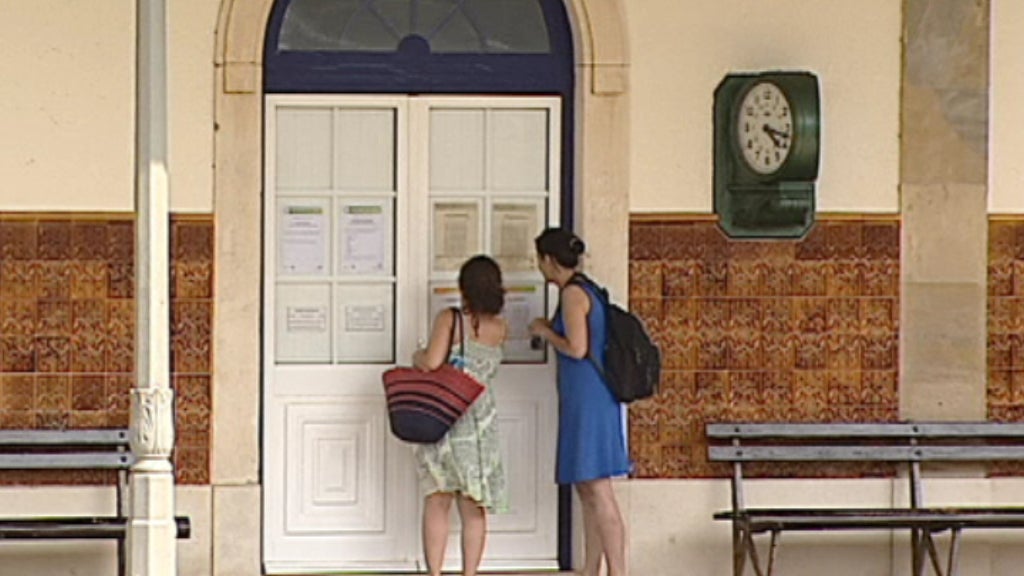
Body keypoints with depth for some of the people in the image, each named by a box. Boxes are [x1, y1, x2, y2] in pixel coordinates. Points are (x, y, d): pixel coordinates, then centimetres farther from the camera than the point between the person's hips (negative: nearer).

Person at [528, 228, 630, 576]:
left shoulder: (573, 293, -12)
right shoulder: (587, 291, 17)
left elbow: (577, 348, -19)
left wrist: (546, 333, -3)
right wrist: (550, 331, 21)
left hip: (588, 399, -10)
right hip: (589, 400, 10)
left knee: (598, 492, -11)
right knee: (587, 491, 13)